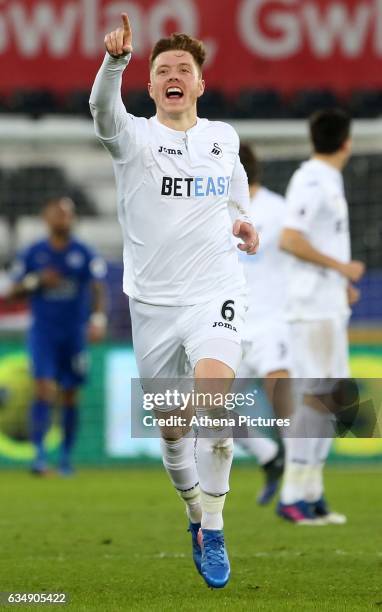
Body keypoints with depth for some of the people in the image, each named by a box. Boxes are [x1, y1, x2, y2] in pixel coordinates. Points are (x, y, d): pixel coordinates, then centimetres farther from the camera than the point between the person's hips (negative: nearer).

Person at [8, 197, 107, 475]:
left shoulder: (85, 254, 0)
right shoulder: (32, 254, 1)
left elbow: (97, 289, -9)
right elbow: (12, 293, 4)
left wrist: (98, 318, -26)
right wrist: (36, 281, -14)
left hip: (75, 334, 1)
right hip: (43, 334, -1)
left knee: (70, 396, 7)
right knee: (44, 390, -16)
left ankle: (66, 455, 18)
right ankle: (40, 453, -19)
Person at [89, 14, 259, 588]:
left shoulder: (224, 137, 7)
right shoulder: (133, 137, -3)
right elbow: (103, 110, -27)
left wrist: (242, 221, 6)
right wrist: (115, 59, -47)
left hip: (215, 293, 0)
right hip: (153, 302, 0)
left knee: (214, 391, -27)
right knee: (171, 430, 7)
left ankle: (214, 530, -16)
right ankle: (196, 515, 34)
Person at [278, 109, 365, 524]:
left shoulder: (329, 182, 17)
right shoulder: (311, 182, -12)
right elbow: (289, 240, -21)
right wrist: (340, 267, -15)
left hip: (331, 306, 10)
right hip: (313, 306, -10)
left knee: (330, 395, 9)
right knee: (316, 393, -11)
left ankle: (312, 494, 11)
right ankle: (293, 496, -11)